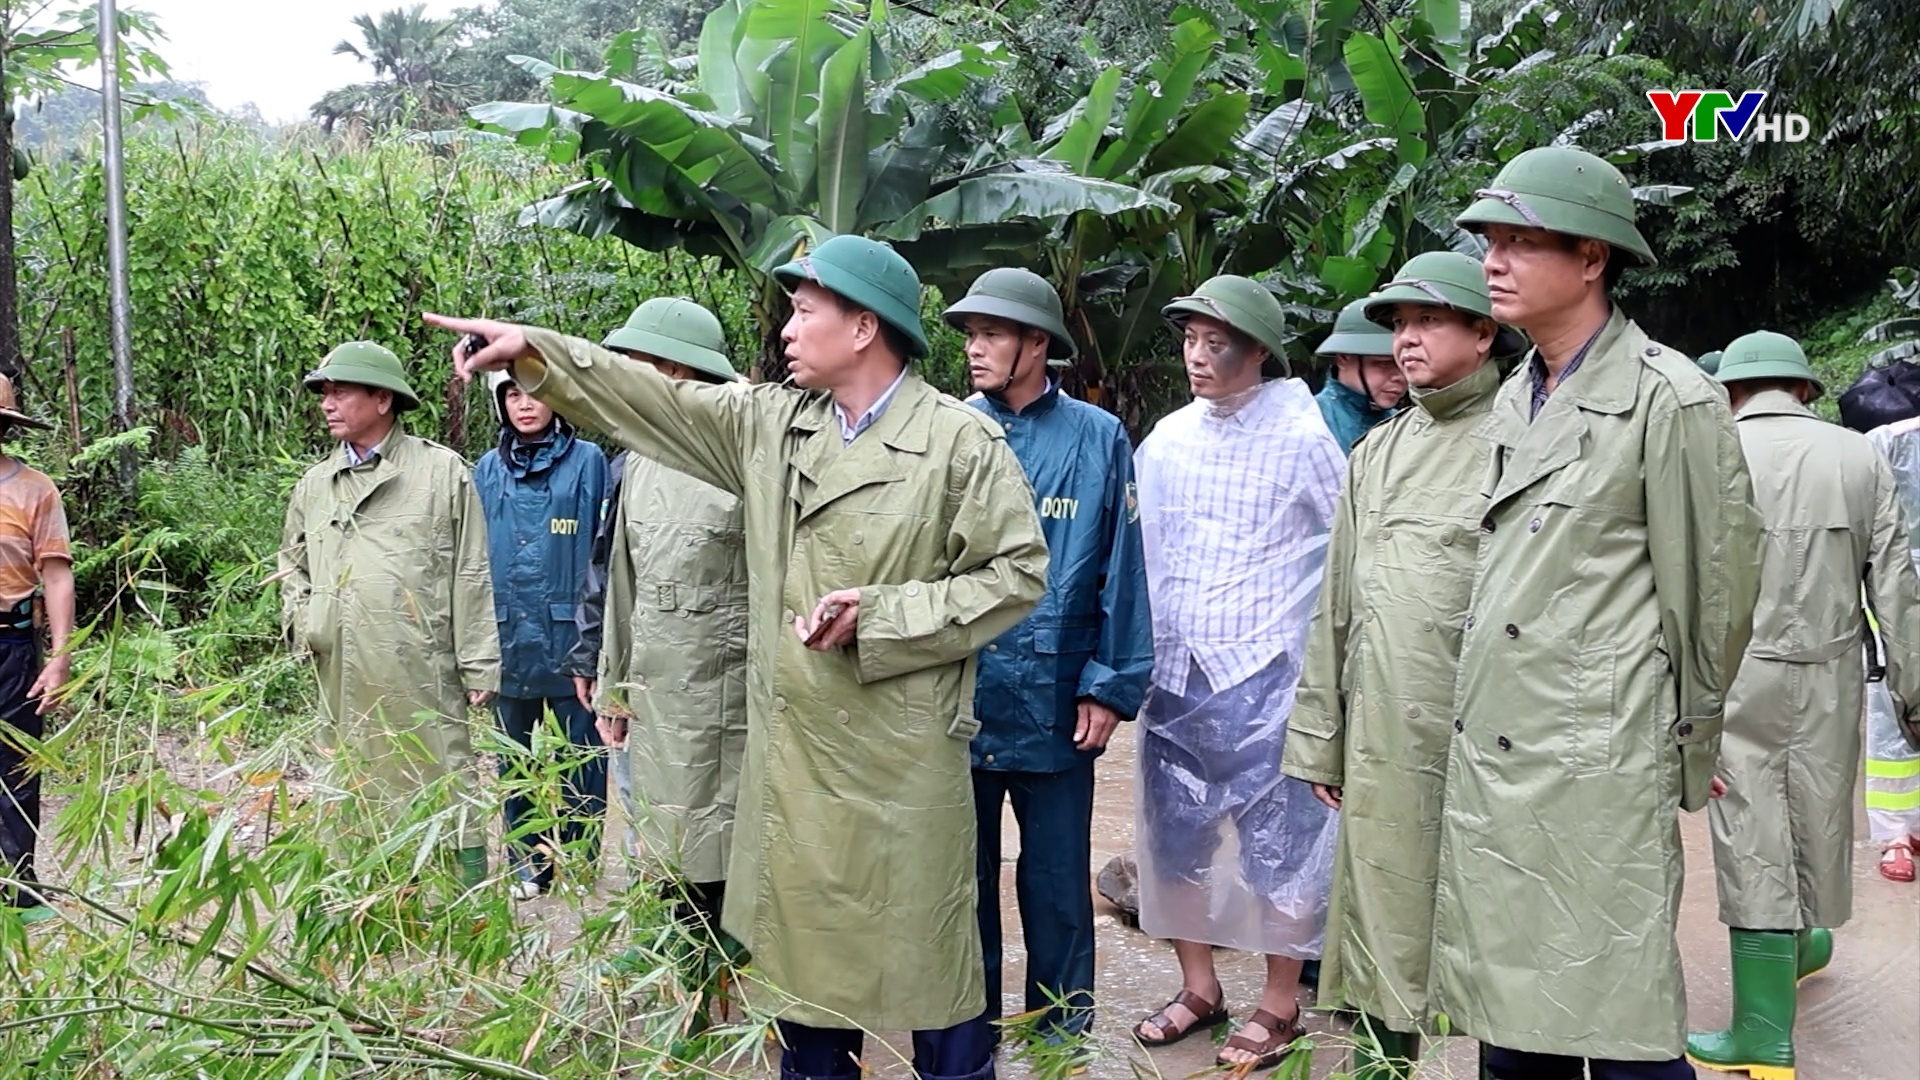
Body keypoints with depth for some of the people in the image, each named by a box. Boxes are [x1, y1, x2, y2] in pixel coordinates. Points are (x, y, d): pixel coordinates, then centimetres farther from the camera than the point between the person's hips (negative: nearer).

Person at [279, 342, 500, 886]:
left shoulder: (442, 472, 0)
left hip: (421, 673, -5)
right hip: (342, 676, 5)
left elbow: (471, 575, -3)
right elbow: (292, 562, 29)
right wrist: (300, 621, 10)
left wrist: (478, 667, -6)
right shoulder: (315, 483, 14)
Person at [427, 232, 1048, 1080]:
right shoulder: (771, 423, 8)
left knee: (926, 954, 4)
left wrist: (879, 616, -15)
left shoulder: (963, 443, -8)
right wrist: (535, 351, 5)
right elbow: (654, 400, 12)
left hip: (901, 756, -5)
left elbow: (1016, 572, -9)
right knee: (803, 948, 17)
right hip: (789, 748, 6)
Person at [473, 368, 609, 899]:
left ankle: (583, 864, 15)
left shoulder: (588, 461, -2)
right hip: (508, 639, 4)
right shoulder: (488, 471, 9)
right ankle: (528, 865, 24)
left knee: (580, 756, 3)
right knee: (514, 761, 12)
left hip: (569, 636, -4)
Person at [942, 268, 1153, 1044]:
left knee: (1057, 888, 11)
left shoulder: (1097, 439, -2)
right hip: (955, 703, 2)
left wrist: (1110, 685, -6)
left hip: (1052, 707, -1)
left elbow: (1121, 571, -2)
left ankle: (1061, 1037, 29)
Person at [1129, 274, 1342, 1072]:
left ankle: (1280, 1005, 20)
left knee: (1278, 842, 4)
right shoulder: (1165, 441, 7)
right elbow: (1137, 550, 12)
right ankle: (1198, 988, 30)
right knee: (1175, 833, 13)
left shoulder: (1301, 438, -7)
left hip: (1264, 676, -5)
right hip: (1175, 675, 5)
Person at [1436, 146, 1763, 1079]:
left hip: (1599, 771, -7)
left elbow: (1715, 591, -4)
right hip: (1486, 758, 7)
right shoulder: (1512, 402, 13)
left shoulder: (1670, 400, -8)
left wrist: (1687, 751, 5)